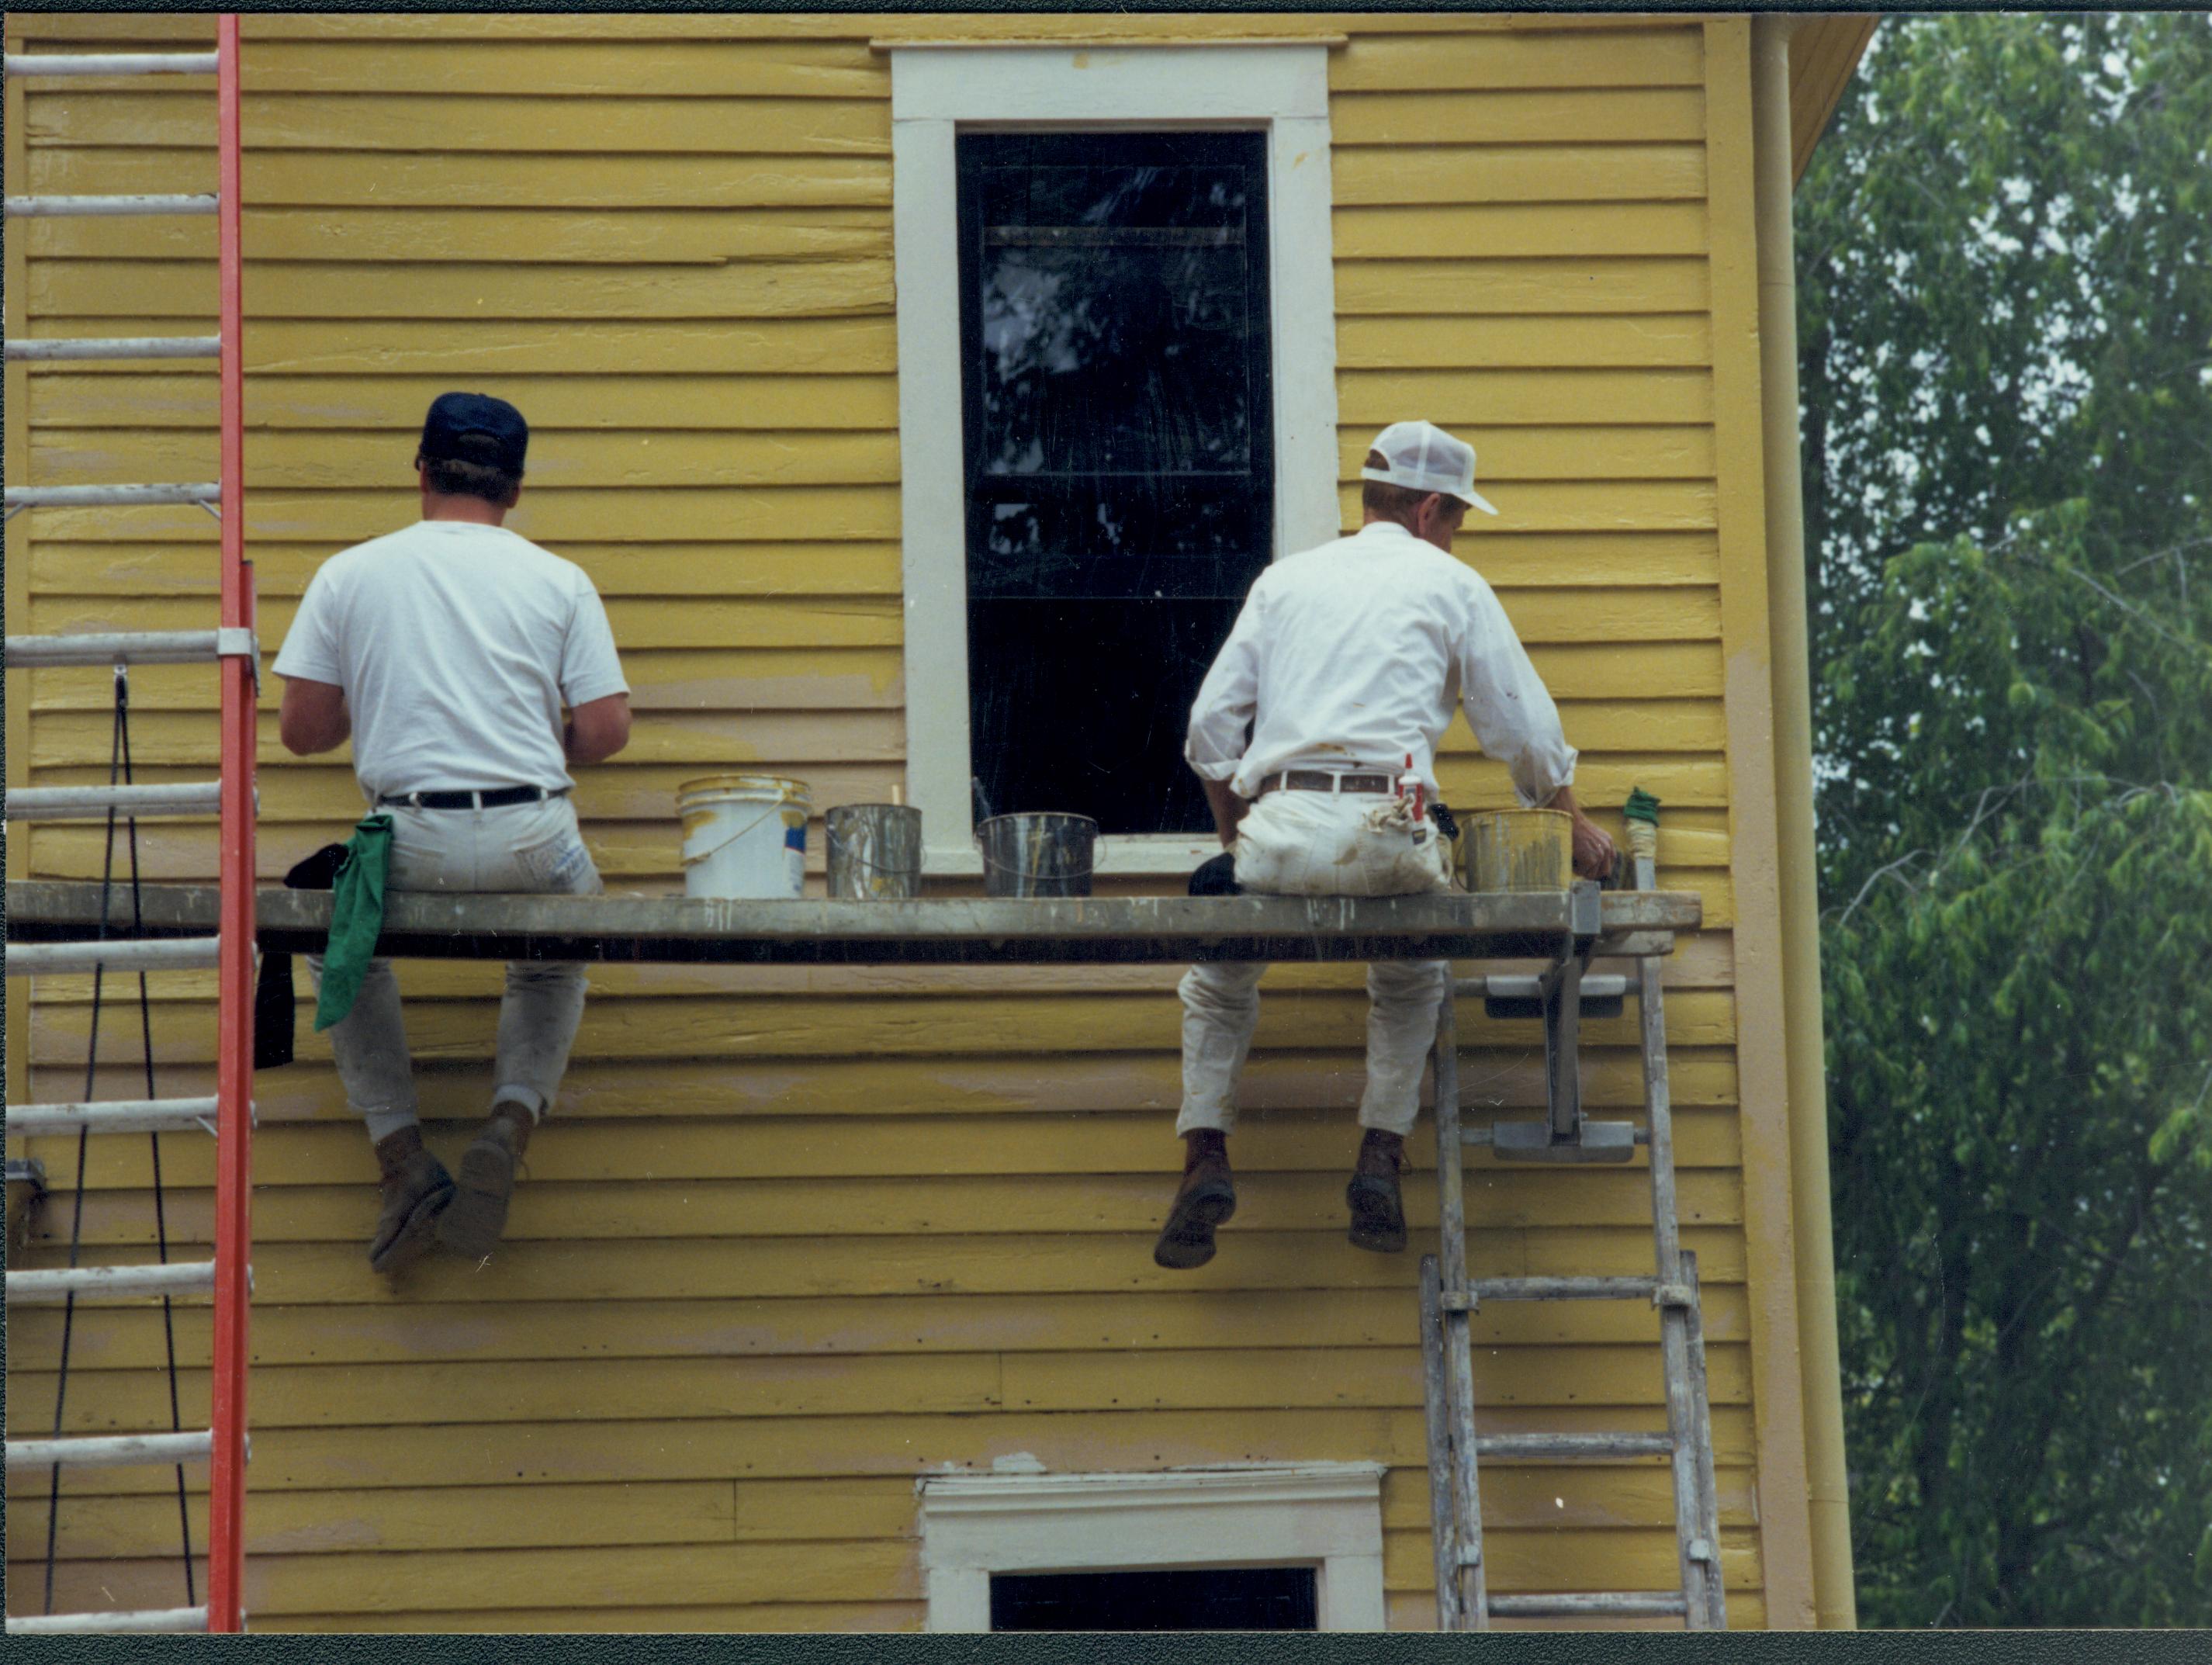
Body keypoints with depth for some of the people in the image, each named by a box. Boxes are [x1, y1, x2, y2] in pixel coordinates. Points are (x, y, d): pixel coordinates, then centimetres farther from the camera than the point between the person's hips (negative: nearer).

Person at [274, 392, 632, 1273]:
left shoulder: (349, 573, 3)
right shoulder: (560, 581, 3)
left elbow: (302, 730, 5)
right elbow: (607, 729, 1)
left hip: (408, 845, -1)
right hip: (535, 843, 1)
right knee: (554, 960, 33)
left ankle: (402, 1160, 17)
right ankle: (510, 1126, 5)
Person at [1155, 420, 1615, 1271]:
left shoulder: (1287, 579, 20)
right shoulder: (1450, 585, 14)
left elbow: (1212, 724, 15)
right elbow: (1524, 729, 16)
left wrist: (1238, 837, 27)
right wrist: (1574, 825, 31)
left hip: (1280, 827, 1)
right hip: (1387, 832, -1)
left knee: (1218, 976, 27)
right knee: (1413, 976, 30)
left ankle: (1205, 1155, 9)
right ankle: (1381, 1157, 15)